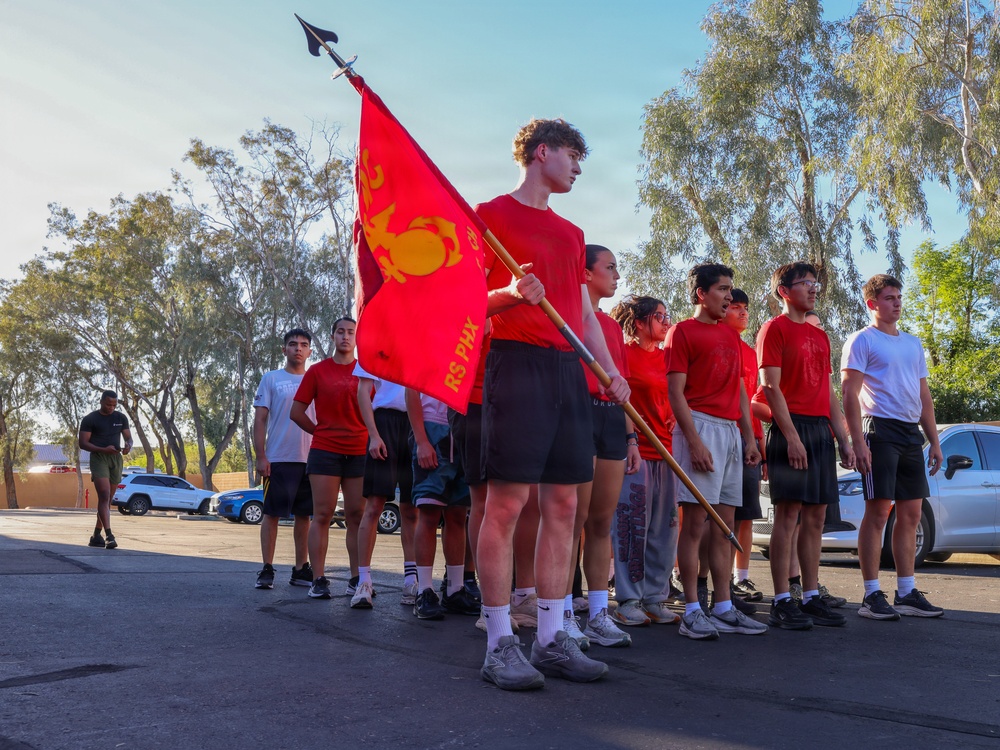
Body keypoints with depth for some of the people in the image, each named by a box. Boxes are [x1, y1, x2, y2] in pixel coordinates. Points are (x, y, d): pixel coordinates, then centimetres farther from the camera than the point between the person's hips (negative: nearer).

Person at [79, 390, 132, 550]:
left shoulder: (121, 418, 10)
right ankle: (109, 536, -26)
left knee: (108, 499, 9)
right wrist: (104, 450, -22)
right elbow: (83, 443, -7)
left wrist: (128, 445, -12)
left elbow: (128, 437, 14)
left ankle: (96, 535, 19)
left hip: (116, 459, 5)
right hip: (98, 459, -5)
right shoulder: (90, 419, -3)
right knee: (104, 496, -18)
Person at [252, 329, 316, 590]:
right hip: (278, 459, -3)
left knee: (304, 515, 7)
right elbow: (260, 419, 1)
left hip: (310, 459, 3)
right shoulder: (271, 379, 5)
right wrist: (260, 457, -7)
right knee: (271, 512, -1)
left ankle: (301, 569, 14)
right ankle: (267, 569, 5)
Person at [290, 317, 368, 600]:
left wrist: (370, 437, 1)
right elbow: (297, 412, 8)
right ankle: (319, 580, 0)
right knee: (322, 515, -2)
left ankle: (357, 578, 9)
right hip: (325, 452, -1)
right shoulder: (317, 371, 5)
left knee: (357, 516, 3)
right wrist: (322, 432, 7)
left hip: (359, 453, 1)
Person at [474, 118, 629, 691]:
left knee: (563, 504, 4)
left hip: (568, 369, 7)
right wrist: (511, 294, -21)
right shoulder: (492, 214, 3)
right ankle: (500, 644, -1)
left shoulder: (571, 233, 24)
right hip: (516, 362, -7)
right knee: (507, 500, -9)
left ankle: (552, 638, 10)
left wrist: (610, 369, 8)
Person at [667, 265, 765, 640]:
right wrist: (694, 441, -17)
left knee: (724, 524, 8)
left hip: (731, 431, 7)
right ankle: (692, 612, -3)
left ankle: (724, 608, 14)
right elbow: (676, 392, -9)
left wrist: (749, 437, 13)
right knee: (695, 522, -7)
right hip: (701, 426, -7)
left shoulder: (732, 335, 20)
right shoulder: (683, 331, -2)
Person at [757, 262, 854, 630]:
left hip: (821, 430, 7)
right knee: (788, 514, -7)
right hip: (791, 429, -7)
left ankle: (811, 597, 14)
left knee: (816, 517, 8)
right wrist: (791, 435, -18)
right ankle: (781, 602, -3)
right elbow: (771, 387, -11)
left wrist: (843, 440, 14)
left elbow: (829, 392, 20)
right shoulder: (775, 329, -2)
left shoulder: (820, 336, 20)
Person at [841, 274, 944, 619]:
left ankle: (907, 594, 15)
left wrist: (934, 441, 14)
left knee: (911, 514, 8)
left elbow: (924, 396, 21)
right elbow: (850, 394, -10)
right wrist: (858, 442, -18)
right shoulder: (862, 341, -2)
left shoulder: (913, 344, 20)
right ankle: (872, 596, -2)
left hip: (911, 434, 7)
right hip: (880, 430, -7)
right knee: (878, 512, -7)